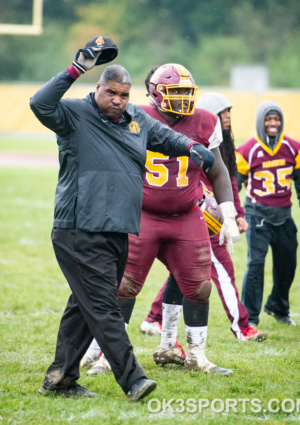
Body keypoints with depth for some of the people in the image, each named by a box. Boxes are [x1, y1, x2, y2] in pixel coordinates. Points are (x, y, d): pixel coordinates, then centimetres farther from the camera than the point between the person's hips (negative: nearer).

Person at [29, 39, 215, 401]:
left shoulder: (137, 120, 15)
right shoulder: (75, 115, -5)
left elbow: (165, 136, 27)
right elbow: (41, 104, -22)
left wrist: (192, 147, 5)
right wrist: (77, 69, -25)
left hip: (118, 232, 8)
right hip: (79, 232, -8)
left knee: (86, 306, 12)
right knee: (102, 307, -10)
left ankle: (59, 379, 20)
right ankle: (132, 380, -13)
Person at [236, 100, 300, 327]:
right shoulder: (248, 151, -8)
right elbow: (234, 183, -1)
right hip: (258, 213, -4)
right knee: (256, 263, -12)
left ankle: (278, 307, 35)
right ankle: (250, 317, -6)